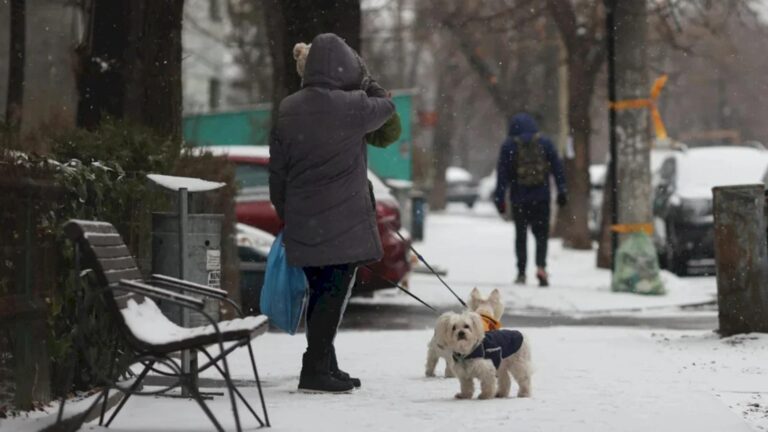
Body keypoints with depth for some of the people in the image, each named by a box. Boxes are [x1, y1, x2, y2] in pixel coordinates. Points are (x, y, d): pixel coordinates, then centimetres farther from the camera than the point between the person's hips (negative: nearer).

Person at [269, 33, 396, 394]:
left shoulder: (287, 110, 6)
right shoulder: (352, 107, -12)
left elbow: (277, 172, 10)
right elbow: (385, 106, 11)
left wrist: (285, 214, 19)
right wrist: (362, 78, 24)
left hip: (302, 224, 6)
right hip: (344, 225, -6)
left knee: (320, 293, 16)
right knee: (333, 295, -2)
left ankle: (326, 367, 24)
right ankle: (316, 370, -5)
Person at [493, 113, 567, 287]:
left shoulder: (508, 145, 0)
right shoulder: (544, 142, 3)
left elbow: (502, 174, -2)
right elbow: (557, 168, 2)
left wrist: (499, 198, 1)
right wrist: (562, 190, 6)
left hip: (519, 198, 0)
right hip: (541, 196, 0)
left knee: (521, 235, 10)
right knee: (541, 233, 7)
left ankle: (521, 273, 7)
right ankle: (541, 266, -15)